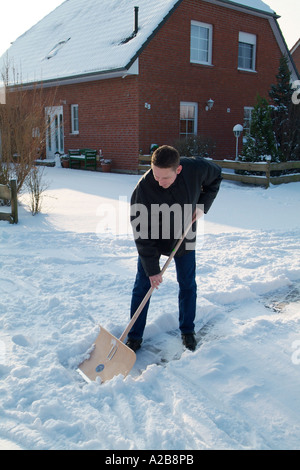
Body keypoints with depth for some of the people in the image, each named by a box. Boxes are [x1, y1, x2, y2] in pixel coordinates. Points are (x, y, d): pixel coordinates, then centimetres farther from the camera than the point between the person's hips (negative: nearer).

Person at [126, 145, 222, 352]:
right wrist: (152, 269, -23)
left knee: (188, 285, 9)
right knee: (142, 288, 1)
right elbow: (142, 233, -25)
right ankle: (134, 337, 16)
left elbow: (216, 176, 0)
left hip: (184, 237, 2)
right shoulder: (143, 189, -33)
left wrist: (203, 204, -13)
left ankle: (188, 331, 29)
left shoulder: (196, 168, -26)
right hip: (152, 241, -2)